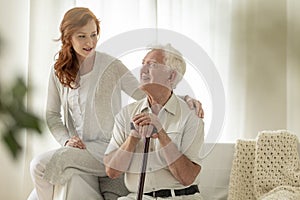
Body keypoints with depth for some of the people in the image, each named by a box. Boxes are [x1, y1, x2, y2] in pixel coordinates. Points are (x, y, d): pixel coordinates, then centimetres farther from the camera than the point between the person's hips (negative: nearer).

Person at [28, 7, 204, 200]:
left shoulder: (112, 66, -6)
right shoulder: (59, 72, 7)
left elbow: (145, 95, -8)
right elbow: (52, 115, 14)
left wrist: (185, 99, -23)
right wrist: (66, 140, -5)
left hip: (107, 148, -4)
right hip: (78, 148, 4)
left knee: (41, 164, -21)